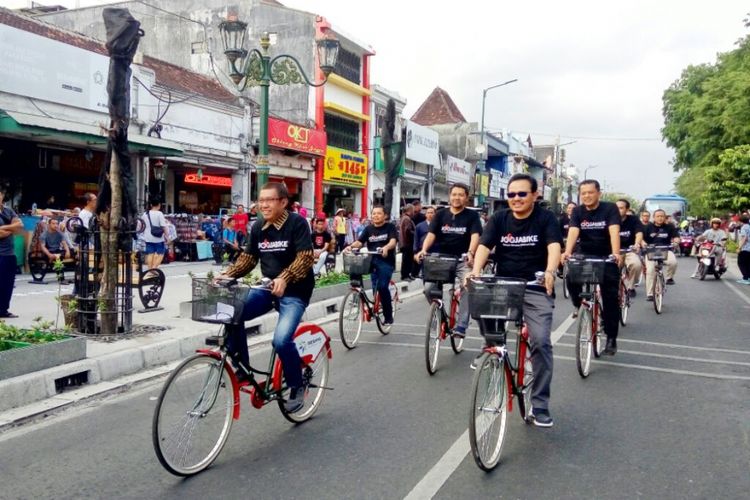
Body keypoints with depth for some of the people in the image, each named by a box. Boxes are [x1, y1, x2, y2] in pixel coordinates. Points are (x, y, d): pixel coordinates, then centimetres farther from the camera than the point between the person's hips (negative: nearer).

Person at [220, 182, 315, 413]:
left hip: (294, 292, -6)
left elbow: (305, 257, -21)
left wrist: (284, 278, -36)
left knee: (281, 340, -24)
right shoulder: (258, 228, 6)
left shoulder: (297, 223, -12)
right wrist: (227, 275, -6)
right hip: (267, 288, 6)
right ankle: (242, 369, -1)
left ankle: (297, 386, 3)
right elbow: (248, 258, 11)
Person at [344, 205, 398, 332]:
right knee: (375, 288, 0)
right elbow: (360, 241, 2)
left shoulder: (390, 227, 2)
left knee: (382, 287, -17)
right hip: (373, 261, 5)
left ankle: (388, 318, -6)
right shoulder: (368, 229, 12)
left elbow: (393, 241, -14)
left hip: (386, 261, -5)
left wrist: (386, 247, -35)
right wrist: (351, 246, -19)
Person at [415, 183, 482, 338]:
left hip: (463, 261, -2)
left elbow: (475, 236, -16)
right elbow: (431, 234, -6)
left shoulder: (472, 215, -2)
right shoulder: (441, 214, 4)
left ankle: (461, 326, -16)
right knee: (428, 288, -12)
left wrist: (470, 253, -35)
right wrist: (424, 250, -25)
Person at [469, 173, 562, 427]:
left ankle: (540, 404, 2)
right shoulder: (498, 219, 3)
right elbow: (484, 246, -9)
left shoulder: (545, 218, -3)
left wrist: (550, 271, -39)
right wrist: (476, 270, -30)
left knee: (541, 342, -12)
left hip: (536, 289, -3)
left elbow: (554, 246, -18)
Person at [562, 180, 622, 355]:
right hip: (585, 255, 2)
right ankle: (578, 305, 5)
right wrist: (567, 252, -38)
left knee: (610, 298, -4)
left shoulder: (610, 208, -10)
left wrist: (615, 253, -42)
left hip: (606, 257, -2)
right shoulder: (577, 211, -4)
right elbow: (573, 232, -19)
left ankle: (611, 338, 7)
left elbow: (614, 231, -25)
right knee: (571, 278, -26)